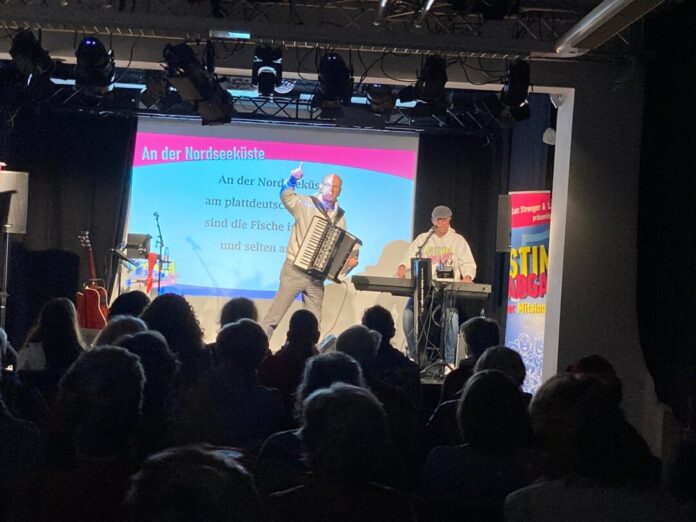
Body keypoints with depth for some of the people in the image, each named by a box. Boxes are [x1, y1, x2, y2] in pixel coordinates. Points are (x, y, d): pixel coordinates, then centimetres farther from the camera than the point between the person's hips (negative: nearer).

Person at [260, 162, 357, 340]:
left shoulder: (339, 216, 11)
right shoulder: (307, 204, -2)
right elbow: (286, 196, -12)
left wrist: (348, 260, -4)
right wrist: (292, 181, -31)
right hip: (295, 270, -5)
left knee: (314, 319, 8)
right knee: (276, 313, -4)